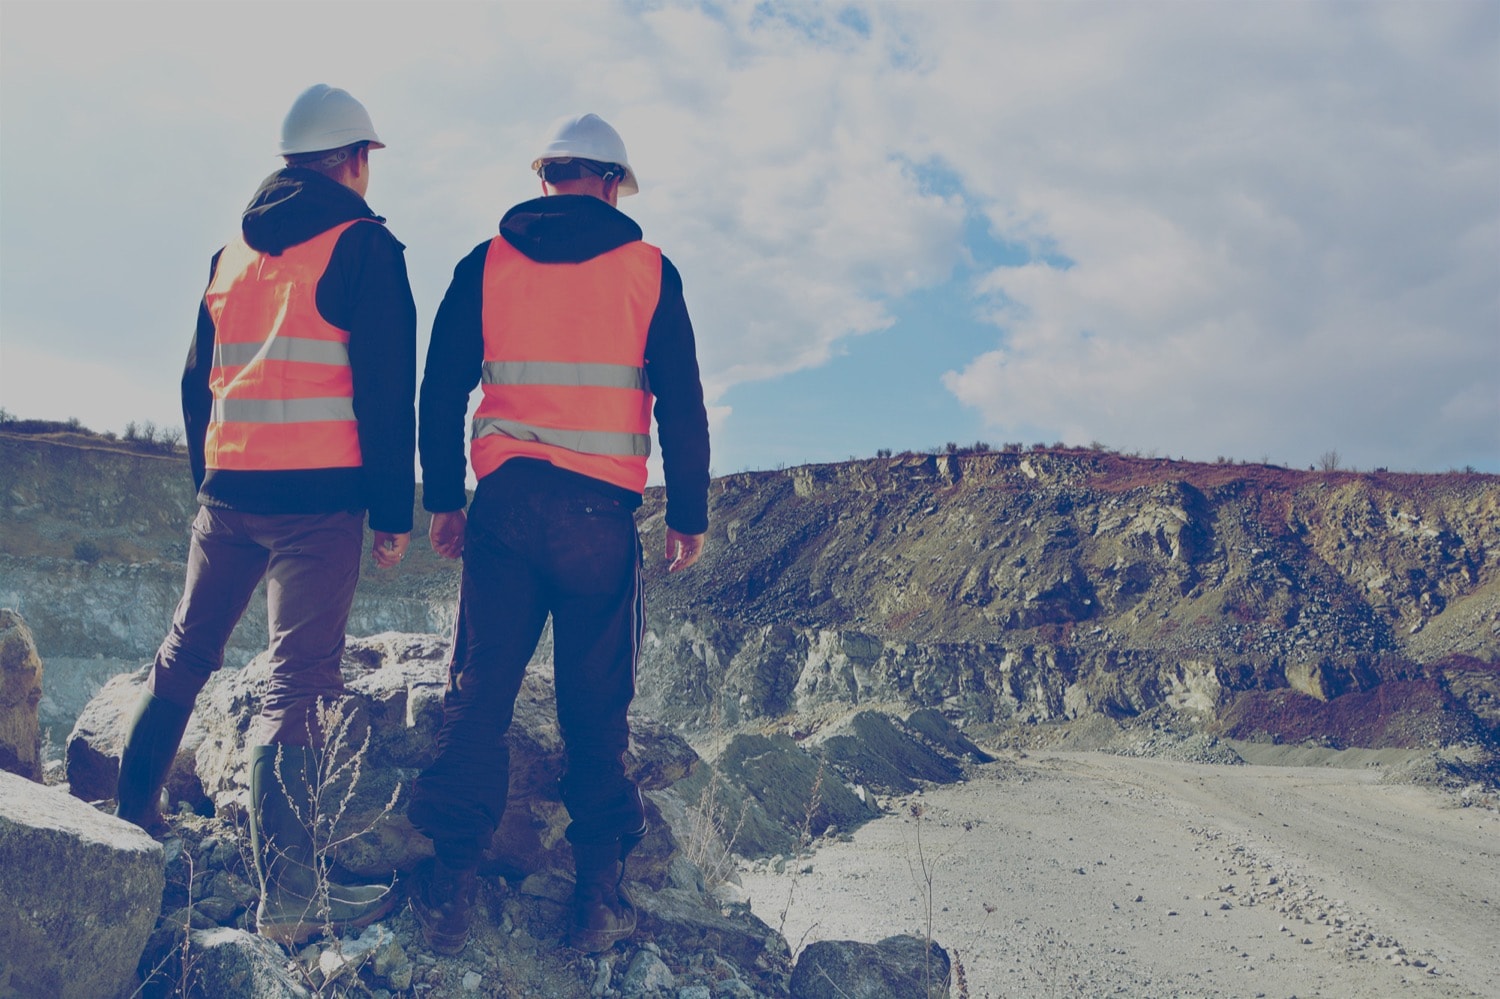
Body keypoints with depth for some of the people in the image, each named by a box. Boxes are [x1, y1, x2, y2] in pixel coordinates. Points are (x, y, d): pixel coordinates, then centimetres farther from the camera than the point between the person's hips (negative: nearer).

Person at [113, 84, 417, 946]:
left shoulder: (234, 249, 17)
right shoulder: (364, 245, -3)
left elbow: (198, 378, 20)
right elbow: (387, 388, -10)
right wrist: (394, 512, -7)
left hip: (229, 489, 6)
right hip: (318, 495, -6)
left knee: (185, 656, 21)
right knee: (298, 682, -9)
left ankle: (131, 813, 33)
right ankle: (289, 895, -11)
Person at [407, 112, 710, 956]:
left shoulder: (486, 263, 10)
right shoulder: (648, 269, 6)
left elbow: (442, 389, 7)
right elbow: (682, 403, 3)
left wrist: (443, 499, 13)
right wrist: (690, 515, 8)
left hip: (504, 503, 1)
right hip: (602, 509, -1)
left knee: (482, 691, 3)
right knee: (597, 704, 4)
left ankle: (453, 881, -2)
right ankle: (601, 891, 4)